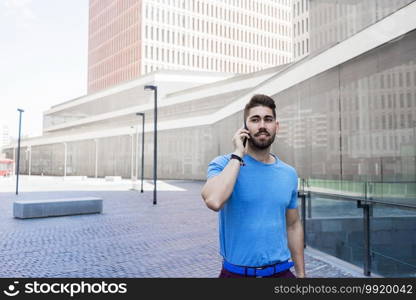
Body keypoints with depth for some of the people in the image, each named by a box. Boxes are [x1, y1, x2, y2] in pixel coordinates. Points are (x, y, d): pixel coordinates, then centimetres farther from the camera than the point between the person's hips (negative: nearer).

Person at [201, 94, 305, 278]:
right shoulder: (223, 164, -13)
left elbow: (293, 225, 8)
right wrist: (238, 155, -23)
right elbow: (214, 201, -33)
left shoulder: (289, 174, 1)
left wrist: (301, 273, 10)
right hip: (236, 271, -3)